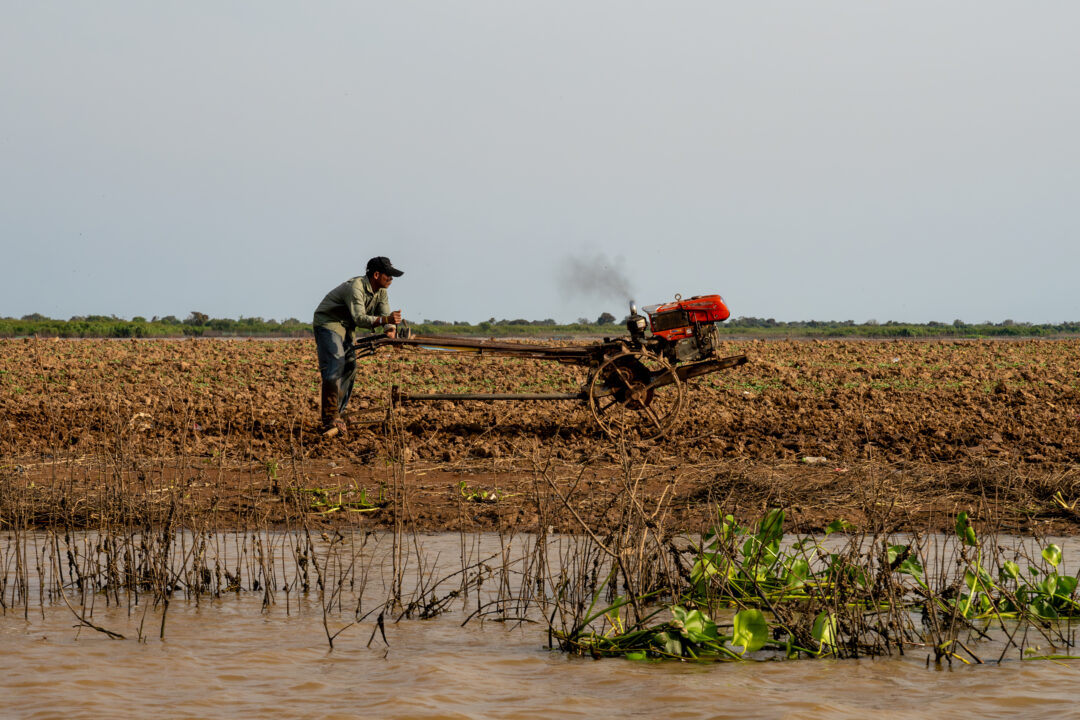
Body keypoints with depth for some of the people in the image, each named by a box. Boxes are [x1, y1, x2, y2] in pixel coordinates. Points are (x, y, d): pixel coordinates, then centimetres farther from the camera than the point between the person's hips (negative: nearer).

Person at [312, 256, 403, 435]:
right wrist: (386, 320, -54)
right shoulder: (355, 287, -30)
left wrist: (390, 328, -30)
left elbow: (385, 314, -5)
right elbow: (359, 318, -41)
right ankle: (330, 420, -25)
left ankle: (333, 414, 15)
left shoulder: (381, 292, -1)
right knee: (335, 367, -21)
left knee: (350, 368, 6)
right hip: (327, 324, -9)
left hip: (345, 329, 9)